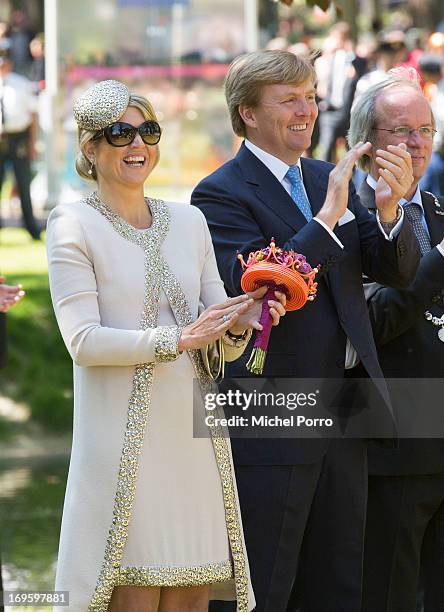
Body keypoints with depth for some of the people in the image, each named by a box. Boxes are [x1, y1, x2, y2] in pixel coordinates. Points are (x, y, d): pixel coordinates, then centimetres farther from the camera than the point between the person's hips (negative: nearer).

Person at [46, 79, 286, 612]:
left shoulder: (188, 221, 13)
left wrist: (238, 327, -10)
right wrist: (178, 338, -19)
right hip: (126, 441, -5)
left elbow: (222, 347, 13)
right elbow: (83, 340, -12)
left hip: (193, 437, 5)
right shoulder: (73, 225, -2)